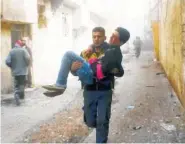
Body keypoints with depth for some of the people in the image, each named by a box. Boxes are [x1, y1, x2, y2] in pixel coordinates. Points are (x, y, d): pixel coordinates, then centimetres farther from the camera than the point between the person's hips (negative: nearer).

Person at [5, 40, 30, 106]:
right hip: (23, 71, -1)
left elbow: (7, 61, -8)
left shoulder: (11, 51, 1)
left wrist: (12, 67, 9)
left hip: (15, 71, 1)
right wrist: (27, 65, -1)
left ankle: (16, 95, -13)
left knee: (16, 85, 8)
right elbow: (28, 58, -19)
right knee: (22, 84, 15)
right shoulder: (23, 50, -5)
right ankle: (21, 96, 20)